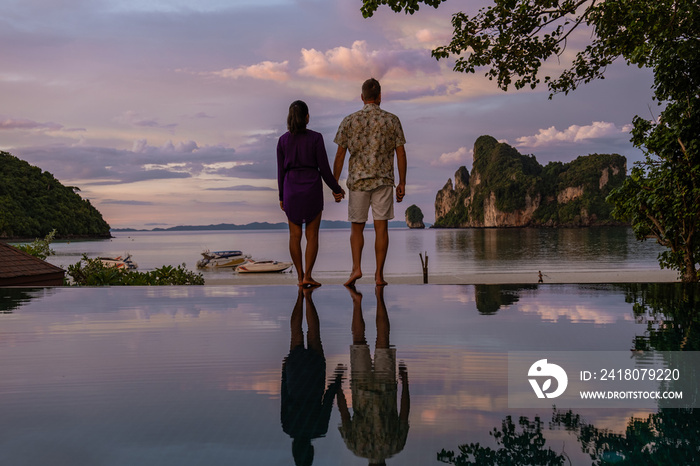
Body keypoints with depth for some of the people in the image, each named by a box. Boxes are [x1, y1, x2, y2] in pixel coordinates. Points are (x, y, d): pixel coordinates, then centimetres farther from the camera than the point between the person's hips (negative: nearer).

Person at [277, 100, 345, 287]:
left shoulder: (283, 140, 1)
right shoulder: (315, 138, -6)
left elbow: (281, 171, 4)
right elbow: (324, 168, -5)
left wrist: (281, 197, 12)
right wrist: (336, 189, 7)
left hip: (291, 189, 2)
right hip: (312, 188, -2)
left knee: (295, 235, 8)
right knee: (312, 234, 3)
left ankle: (300, 276, 10)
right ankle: (307, 276, -3)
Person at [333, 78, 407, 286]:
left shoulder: (349, 121, 0)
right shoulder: (392, 120, 0)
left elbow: (340, 155, 1)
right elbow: (401, 154, 1)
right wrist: (402, 183, 7)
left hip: (357, 181, 0)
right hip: (384, 182, 0)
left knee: (357, 227, 11)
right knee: (381, 228, 4)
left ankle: (356, 268, -4)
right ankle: (379, 274, 4)